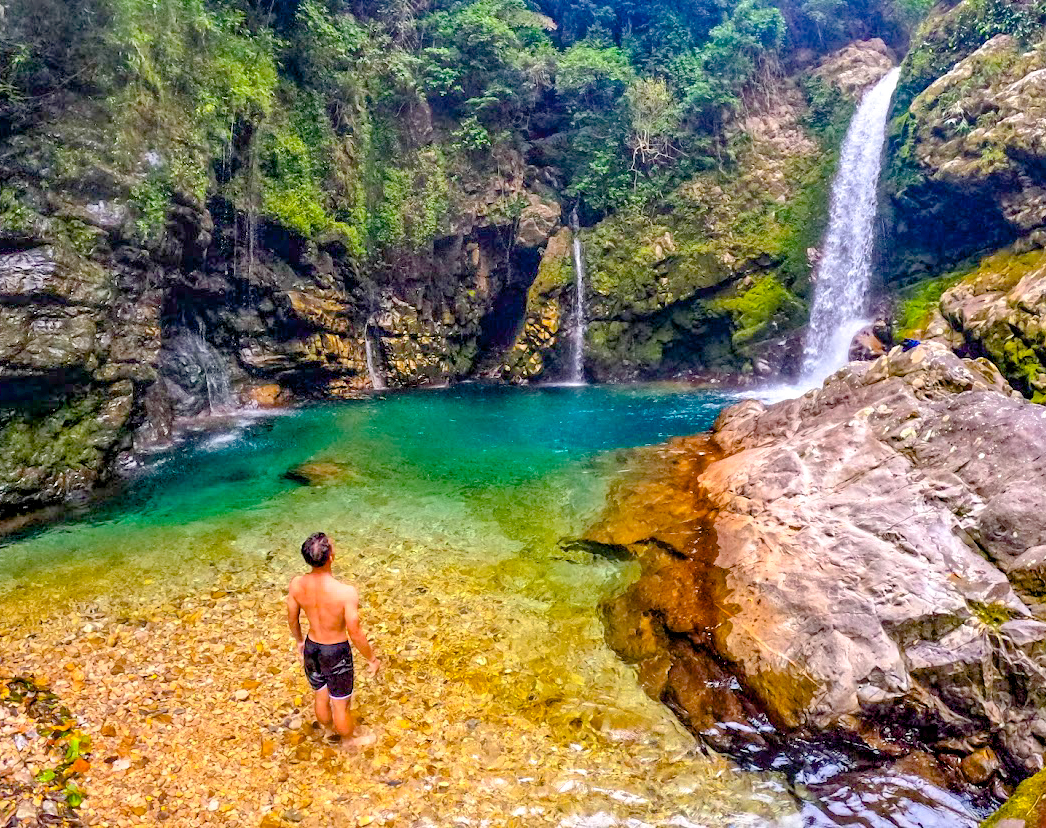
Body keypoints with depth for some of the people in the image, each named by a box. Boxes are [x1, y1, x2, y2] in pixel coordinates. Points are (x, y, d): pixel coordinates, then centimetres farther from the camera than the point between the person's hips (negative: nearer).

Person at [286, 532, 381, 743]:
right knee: (341, 704, 19)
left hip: (311, 648, 5)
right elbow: (355, 633, -23)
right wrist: (372, 659, -6)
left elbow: (292, 619, 0)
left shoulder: (297, 584, -18)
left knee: (321, 697, 29)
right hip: (336, 652, -5)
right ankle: (347, 742, 44)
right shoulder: (346, 592, -33)